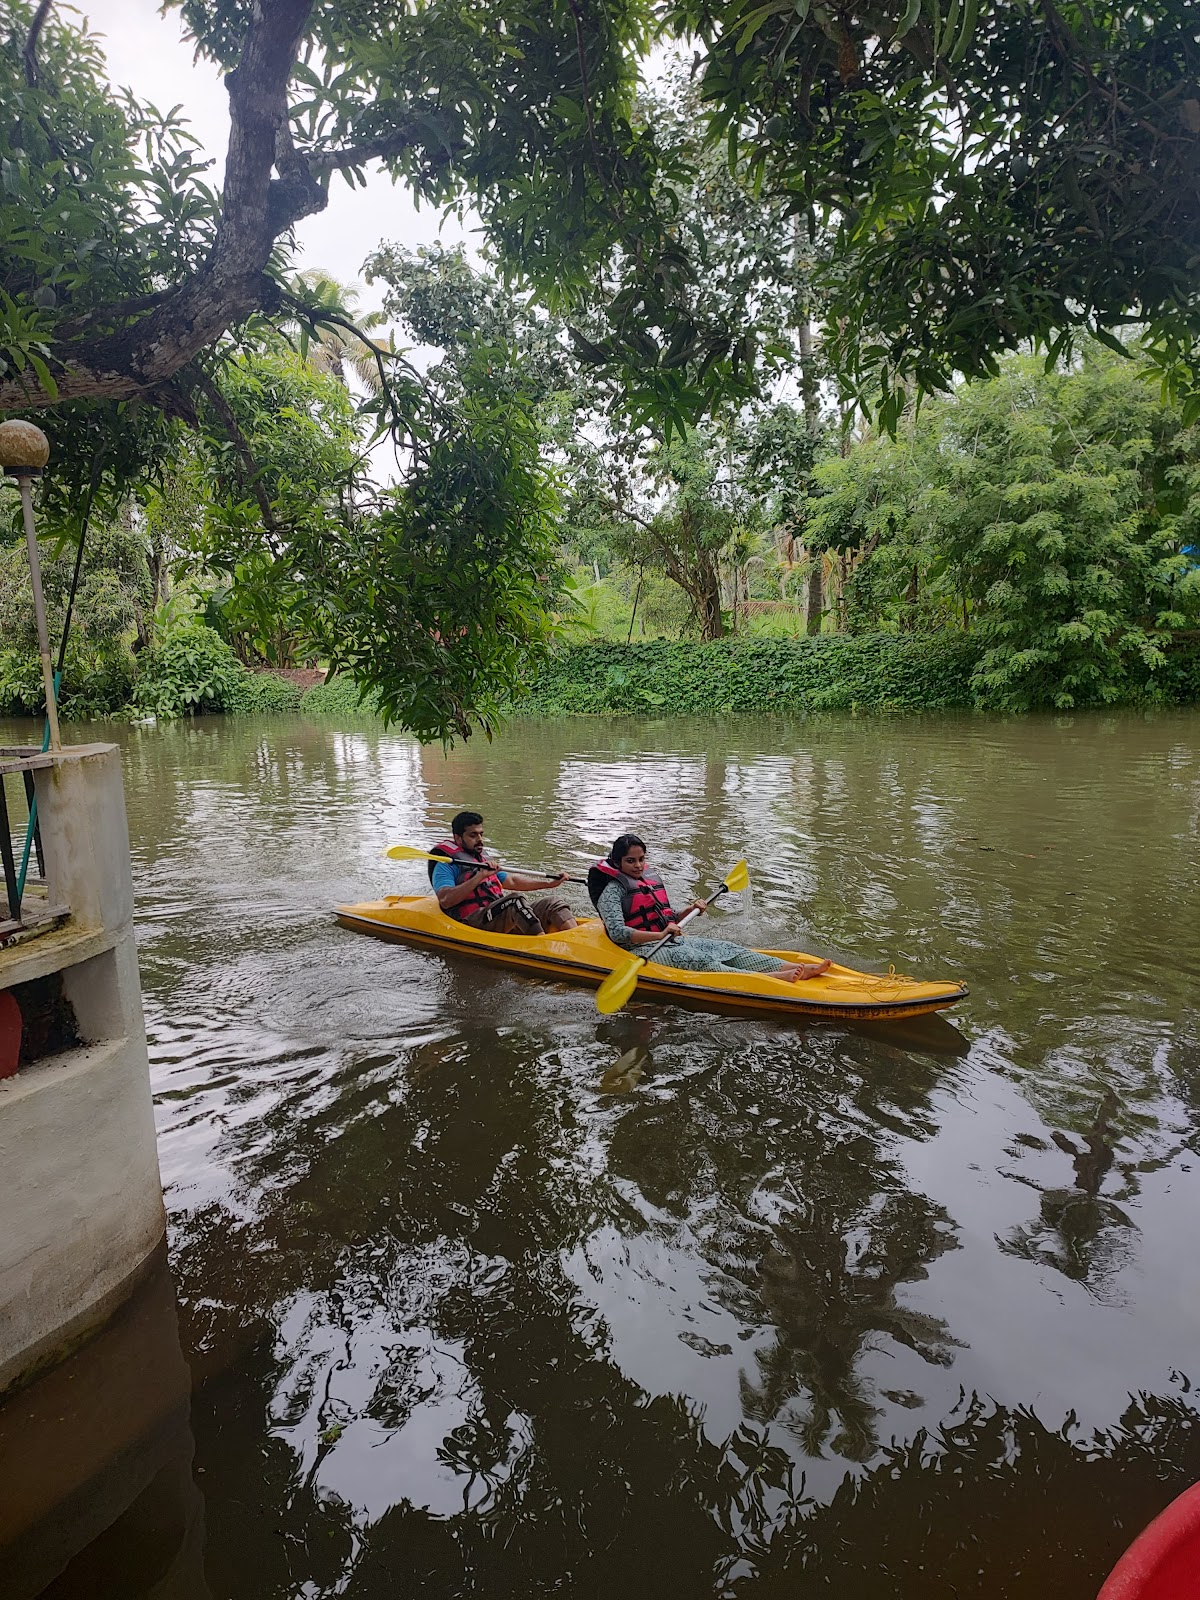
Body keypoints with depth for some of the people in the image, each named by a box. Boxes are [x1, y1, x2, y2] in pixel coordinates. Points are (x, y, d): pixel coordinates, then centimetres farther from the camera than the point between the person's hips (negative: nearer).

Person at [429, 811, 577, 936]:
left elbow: (511, 881, 33)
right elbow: (445, 901, -16)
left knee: (555, 901, -9)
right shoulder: (446, 866, 1)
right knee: (515, 899, -34)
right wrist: (480, 876, -22)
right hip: (473, 922, -8)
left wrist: (550, 883, 27)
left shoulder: (483, 860, 28)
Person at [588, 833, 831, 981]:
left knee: (727, 948, -11)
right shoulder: (613, 891, -9)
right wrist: (659, 935, -32)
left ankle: (799, 969, -23)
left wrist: (689, 909, 6)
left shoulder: (652, 880, 17)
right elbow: (617, 933, -23)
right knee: (699, 960, -31)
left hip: (671, 942, 8)